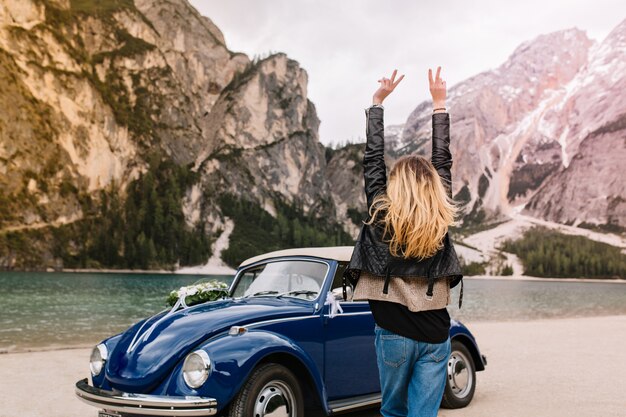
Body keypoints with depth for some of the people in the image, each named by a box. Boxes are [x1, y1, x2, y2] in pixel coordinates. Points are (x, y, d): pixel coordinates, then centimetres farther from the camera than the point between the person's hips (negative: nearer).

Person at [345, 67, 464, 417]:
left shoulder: (381, 215, -7)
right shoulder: (442, 220, -1)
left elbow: (373, 160, 1)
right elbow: (443, 161, 7)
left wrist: (378, 102, 8)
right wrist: (439, 103, 14)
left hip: (394, 332, -1)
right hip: (436, 334, 1)